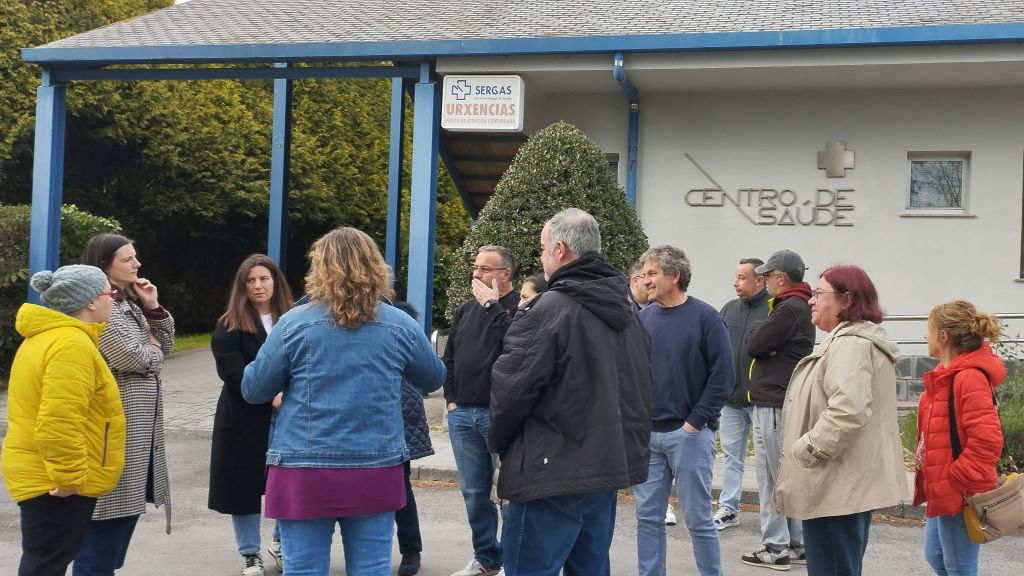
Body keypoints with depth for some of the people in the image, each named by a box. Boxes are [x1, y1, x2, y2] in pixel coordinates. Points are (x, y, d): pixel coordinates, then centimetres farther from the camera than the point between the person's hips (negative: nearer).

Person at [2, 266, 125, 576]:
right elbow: (59, 423, -28)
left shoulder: (47, 337, 14)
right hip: (54, 482, -11)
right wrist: (69, 478, -23)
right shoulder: (71, 344, -20)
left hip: (41, 475, 11)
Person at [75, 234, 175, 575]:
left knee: (128, 506, 14)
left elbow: (164, 347, 16)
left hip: (138, 425, 10)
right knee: (107, 521, -5)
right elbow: (131, 359, -22)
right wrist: (152, 349, -1)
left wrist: (154, 308, 2)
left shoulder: (129, 304, 16)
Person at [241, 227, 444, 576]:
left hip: (305, 470, -2)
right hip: (377, 470, 2)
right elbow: (434, 378, 17)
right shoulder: (401, 325, 1)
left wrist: (289, 381, 23)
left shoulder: (294, 323, -5)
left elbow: (253, 391, 3)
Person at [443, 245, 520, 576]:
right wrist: (451, 399, 12)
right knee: (474, 492, 11)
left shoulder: (520, 308, -5)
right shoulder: (466, 310, 16)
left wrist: (492, 304, -14)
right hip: (463, 415, 7)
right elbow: (449, 358, 22)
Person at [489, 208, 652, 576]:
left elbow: (512, 387, -14)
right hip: (608, 465, 9)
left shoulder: (551, 308, -15)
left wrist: (497, 440, 3)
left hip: (552, 471, -9)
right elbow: (639, 389, 18)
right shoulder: (626, 312, 13)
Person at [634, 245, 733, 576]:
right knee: (647, 516, 8)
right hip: (646, 435, 5)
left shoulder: (704, 317, -7)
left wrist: (697, 421, -11)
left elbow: (723, 375, -10)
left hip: (688, 434, -4)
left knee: (697, 518, 3)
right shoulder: (643, 318, 6)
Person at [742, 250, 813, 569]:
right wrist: (763, 336, -7)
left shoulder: (789, 309, -16)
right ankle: (797, 544, 19)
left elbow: (754, 345, -16)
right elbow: (765, 345, 13)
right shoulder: (798, 306, 17)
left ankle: (776, 547, 0)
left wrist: (757, 330, 2)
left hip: (774, 403, -10)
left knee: (772, 477, -4)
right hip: (784, 400, 10)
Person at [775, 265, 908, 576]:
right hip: (851, 483, 11)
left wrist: (804, 451, -21)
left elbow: (848, 412, -30)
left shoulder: (850, 343, -17)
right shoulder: (853, 340, 18)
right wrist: (807, 449, 20)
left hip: (836, 487, -11)